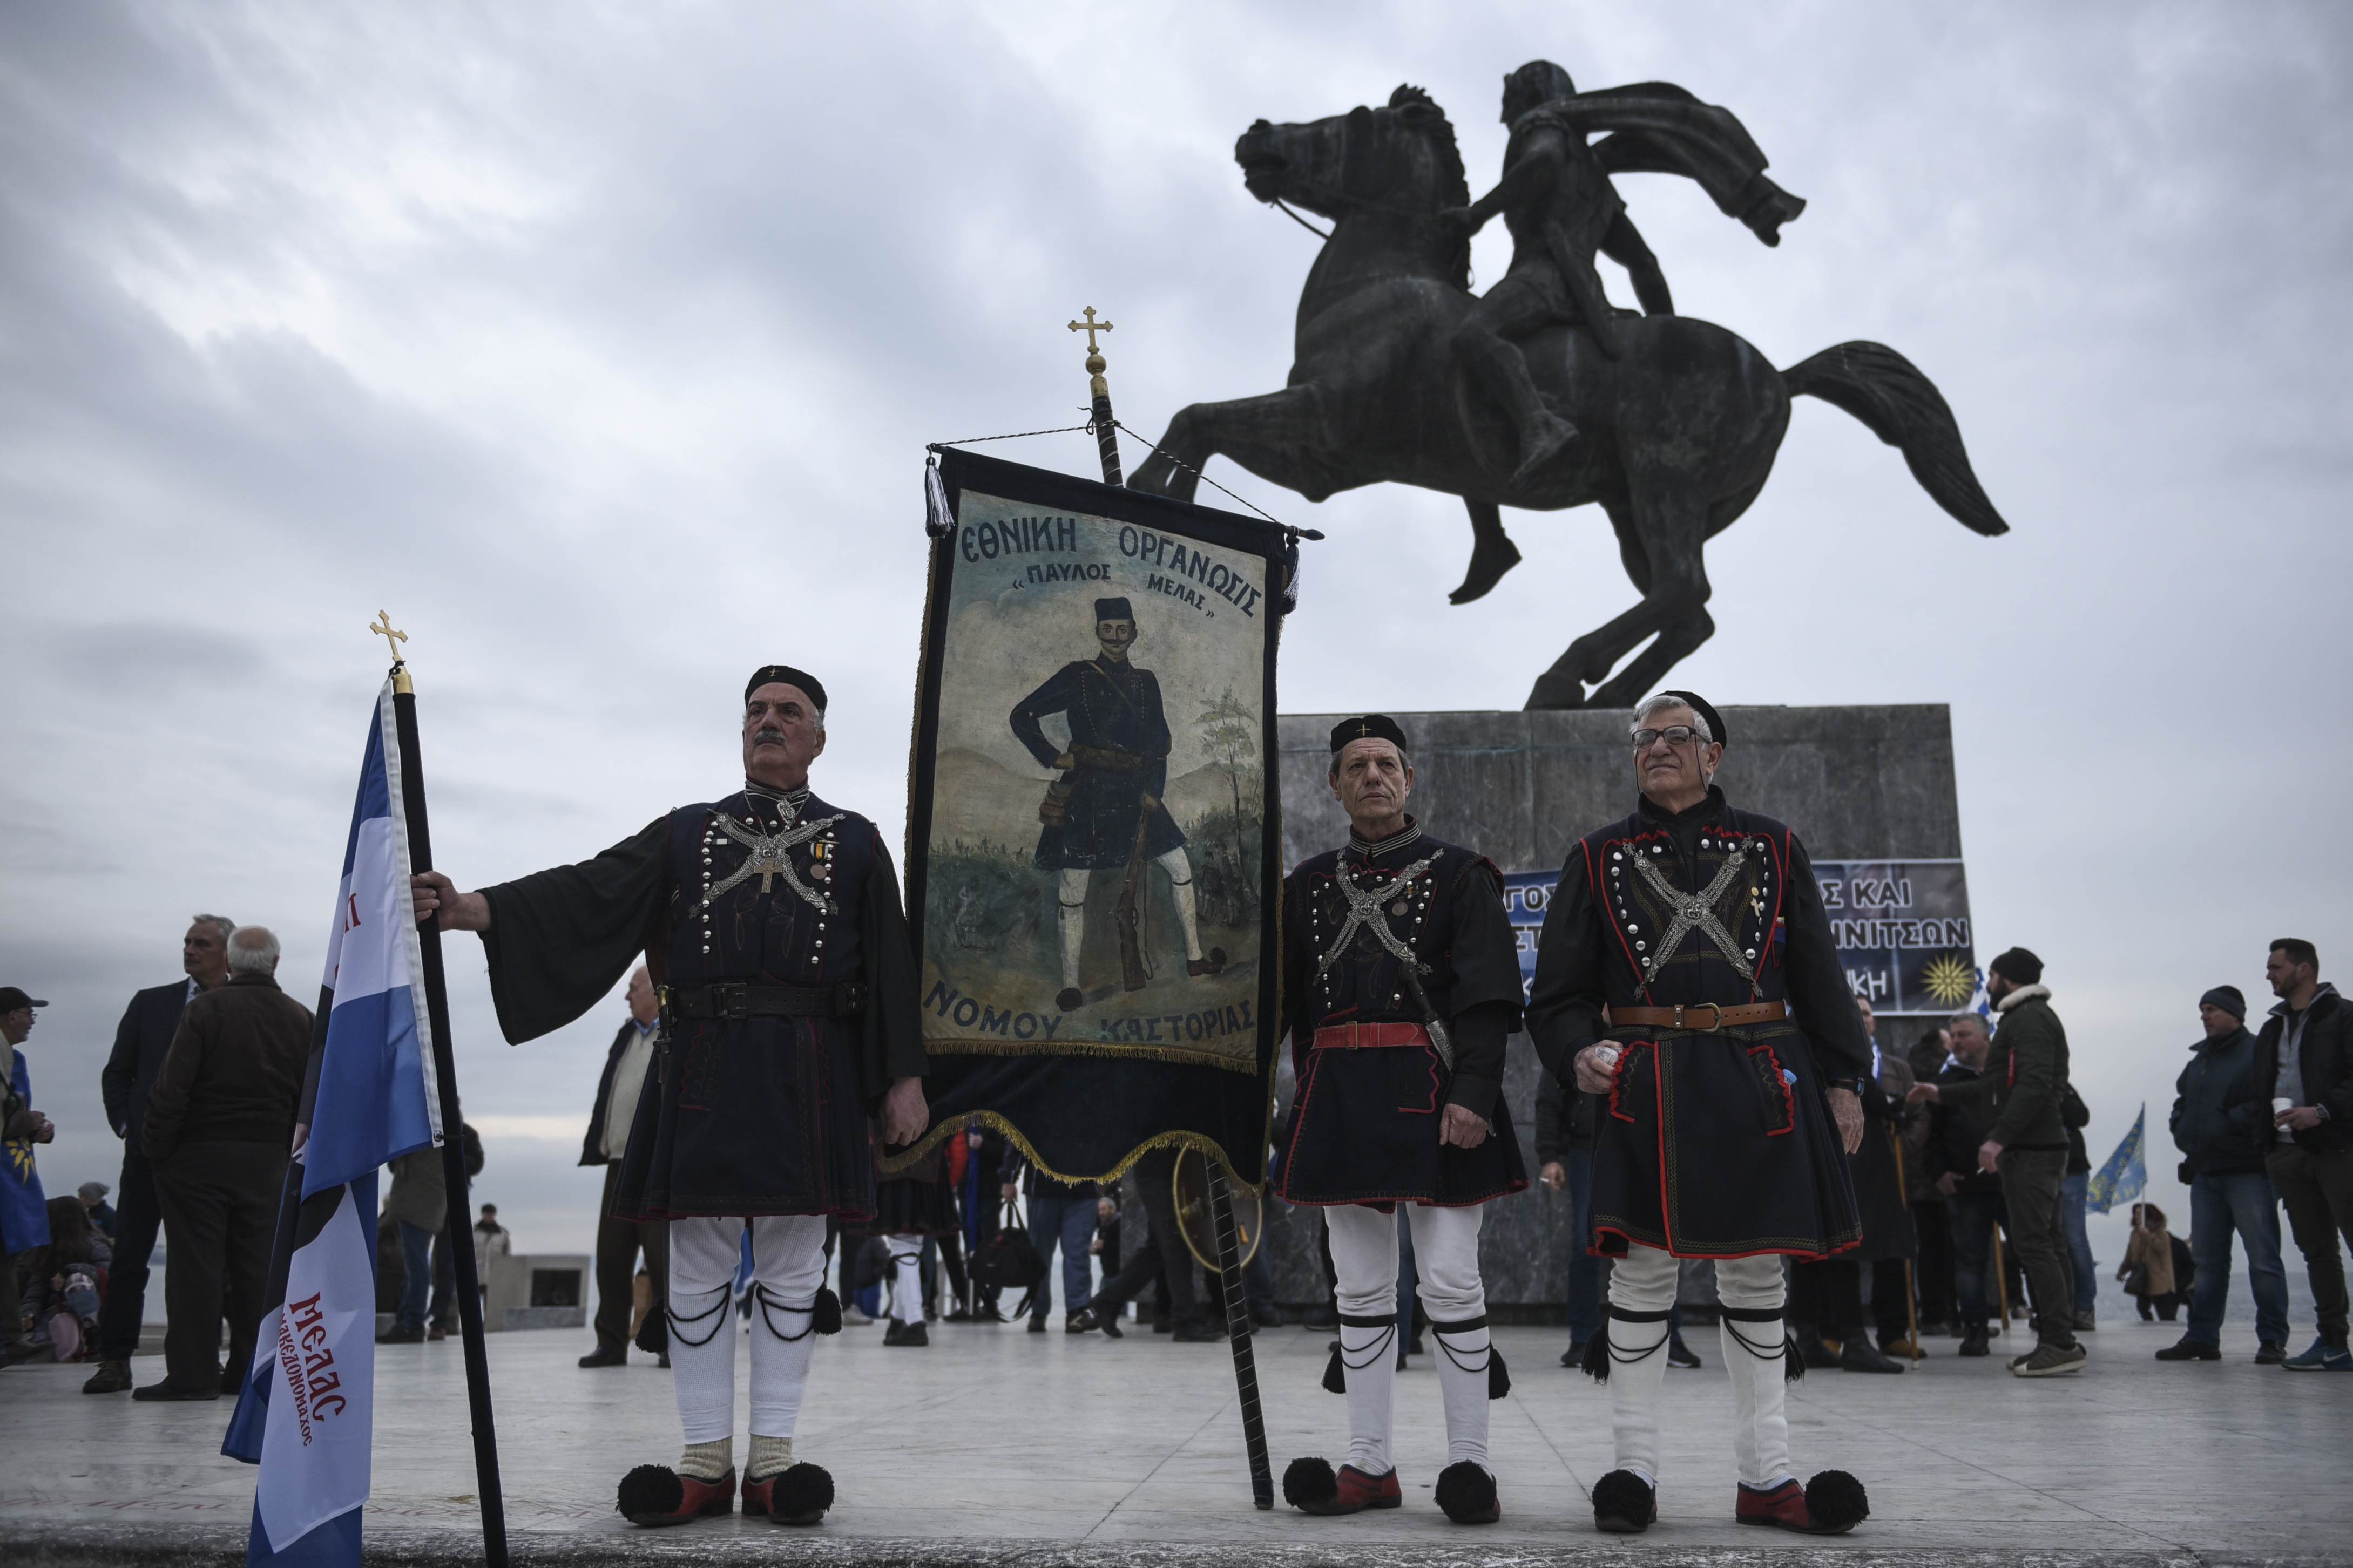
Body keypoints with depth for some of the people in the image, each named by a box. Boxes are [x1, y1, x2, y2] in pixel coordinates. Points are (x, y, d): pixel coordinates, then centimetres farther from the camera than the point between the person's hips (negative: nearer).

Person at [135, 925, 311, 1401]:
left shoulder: (205, 1010, -8)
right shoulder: (302, 1020, 6)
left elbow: (172, 1088, -13)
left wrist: (156, 1148, -3)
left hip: (200, 1153, -4)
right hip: (267, 1160, 4)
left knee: (195, 1264, 0)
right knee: (257, 1267, 9)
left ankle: (192, 1374, 0)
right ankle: (251, 1370, 12)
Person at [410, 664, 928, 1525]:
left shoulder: (856, 845, 13)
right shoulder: (685, 833, 16)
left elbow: (893, 968, 7)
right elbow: (588, 892, 3)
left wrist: (903, 1080, -1)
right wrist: (471, 909, -11)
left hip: (809, 1081, -1)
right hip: (703, 1074, 1)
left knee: (792, 1268, 2)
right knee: (696, 1268, 3)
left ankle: (772, 1460, 11)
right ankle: (706, 1462, 13)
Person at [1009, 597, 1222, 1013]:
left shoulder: (1146, 682, 11)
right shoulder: (1078, 677, -1)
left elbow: (1159, 744, 11)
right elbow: (1023, 716, -1)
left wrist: (1153, 792, 1)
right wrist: (1054, 758, -7)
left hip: (1132, 795, 5)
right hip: (1086, 795, -5)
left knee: (1180, 866, 6)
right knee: (1074, 888, -4)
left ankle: (1195, 958, 19)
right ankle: (1070, 984, 3)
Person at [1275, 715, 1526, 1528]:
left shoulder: (1459, 873, 3)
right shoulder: (1308, 883, 14)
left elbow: (1488, 995, -5)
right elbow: (1278, 997, 14)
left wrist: (1473, 1092, -17)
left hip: (1430, 1093, -4)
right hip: (1341, 1099, 4)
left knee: (1450, 1280, -2)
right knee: (1362, 1287, 8)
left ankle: (1469, 1464, 8)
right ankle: (1371, 1464, 16)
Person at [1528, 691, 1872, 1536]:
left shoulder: (1771, 848, 11)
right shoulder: (1599, 857, 9)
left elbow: (1820, 976, 12)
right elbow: (1560, 992, 7)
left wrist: (1843, 1080, 6)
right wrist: (1580, 1051, -12)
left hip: (1761, 1080, 2)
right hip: (1644, 1086, -1)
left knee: (1755, 1270, 6)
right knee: (1642, 1268, -1)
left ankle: (1766, 1475, 14)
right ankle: (1634, 1468, 8)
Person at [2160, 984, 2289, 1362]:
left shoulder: (2257, 1053, -6)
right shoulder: (2199, 1059, 19)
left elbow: (2265, 1106, -17)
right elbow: (2182, 1104, 26)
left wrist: (2226, 1125, -17)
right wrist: (2182, 1130, 8)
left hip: (2248, 1172, -8)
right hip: (2205, 1174, 8)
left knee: (2263, 1258, -3)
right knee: (2206, 1259, 9)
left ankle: (2273, 1340, 3)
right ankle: (2202, 1337, 13)